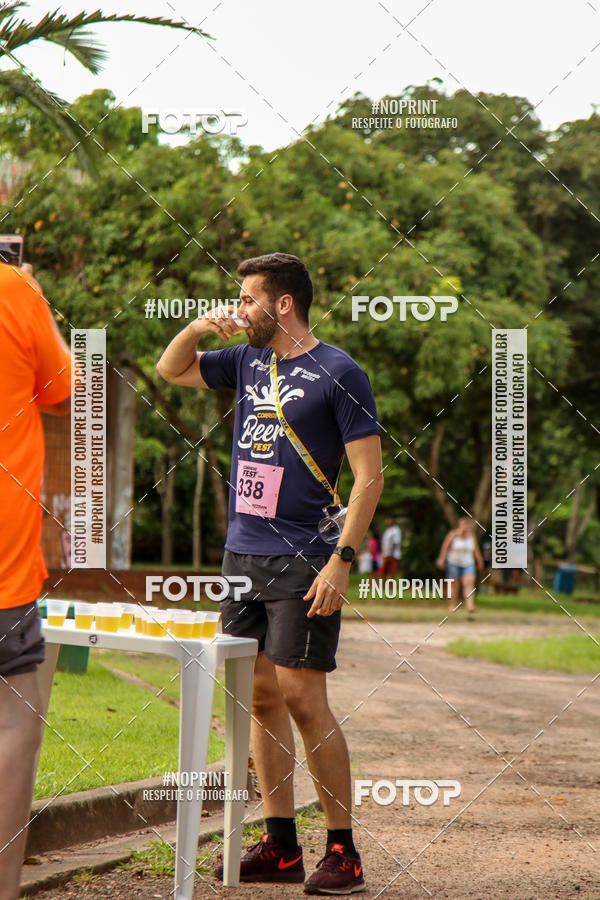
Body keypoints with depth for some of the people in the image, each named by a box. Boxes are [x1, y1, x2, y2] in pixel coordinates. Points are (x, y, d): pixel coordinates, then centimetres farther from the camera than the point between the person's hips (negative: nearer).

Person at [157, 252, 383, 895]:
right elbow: (170, 371, 27)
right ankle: (280, 847, 14)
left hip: (303, 563, -7)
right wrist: (196, 330, 5)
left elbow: (369, 475, -9)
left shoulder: (338, 374, -6)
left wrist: (341, 560, -16)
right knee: (260, 697, 7)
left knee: (302, 699, -9)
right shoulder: (248, 363, 13)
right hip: (242, 553, 7)